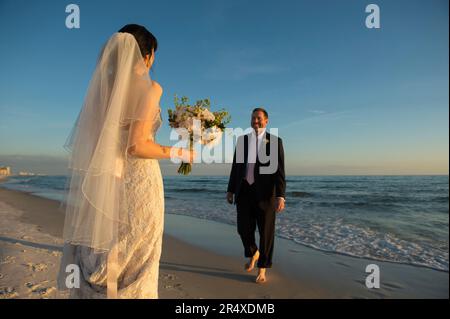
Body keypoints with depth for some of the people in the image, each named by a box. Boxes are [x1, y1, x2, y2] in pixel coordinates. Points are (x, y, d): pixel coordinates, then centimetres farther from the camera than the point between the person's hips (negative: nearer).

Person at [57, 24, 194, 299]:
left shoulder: (104, 85, 12)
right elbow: (137, 146, -16)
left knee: (96, 267, 15)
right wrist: (181, 153, -5)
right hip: (139, 182, -6)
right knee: (133, 268, 5)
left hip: (103, 185, 7)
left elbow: (92, 142, 10)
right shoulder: (150, 87, -6)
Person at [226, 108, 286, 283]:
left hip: (265, 192, -3)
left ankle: (262, 269, 22)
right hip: (244, 191, 3)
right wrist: (230, 190, 8)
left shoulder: (275, 141, -2)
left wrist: (280, 196, -17)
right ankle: (253, 253, 36)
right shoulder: (242, 140, 9)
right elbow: (236, 166, 11)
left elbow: (279, 170, -8)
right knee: (244, 229, 4)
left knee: (266, 232, 3)